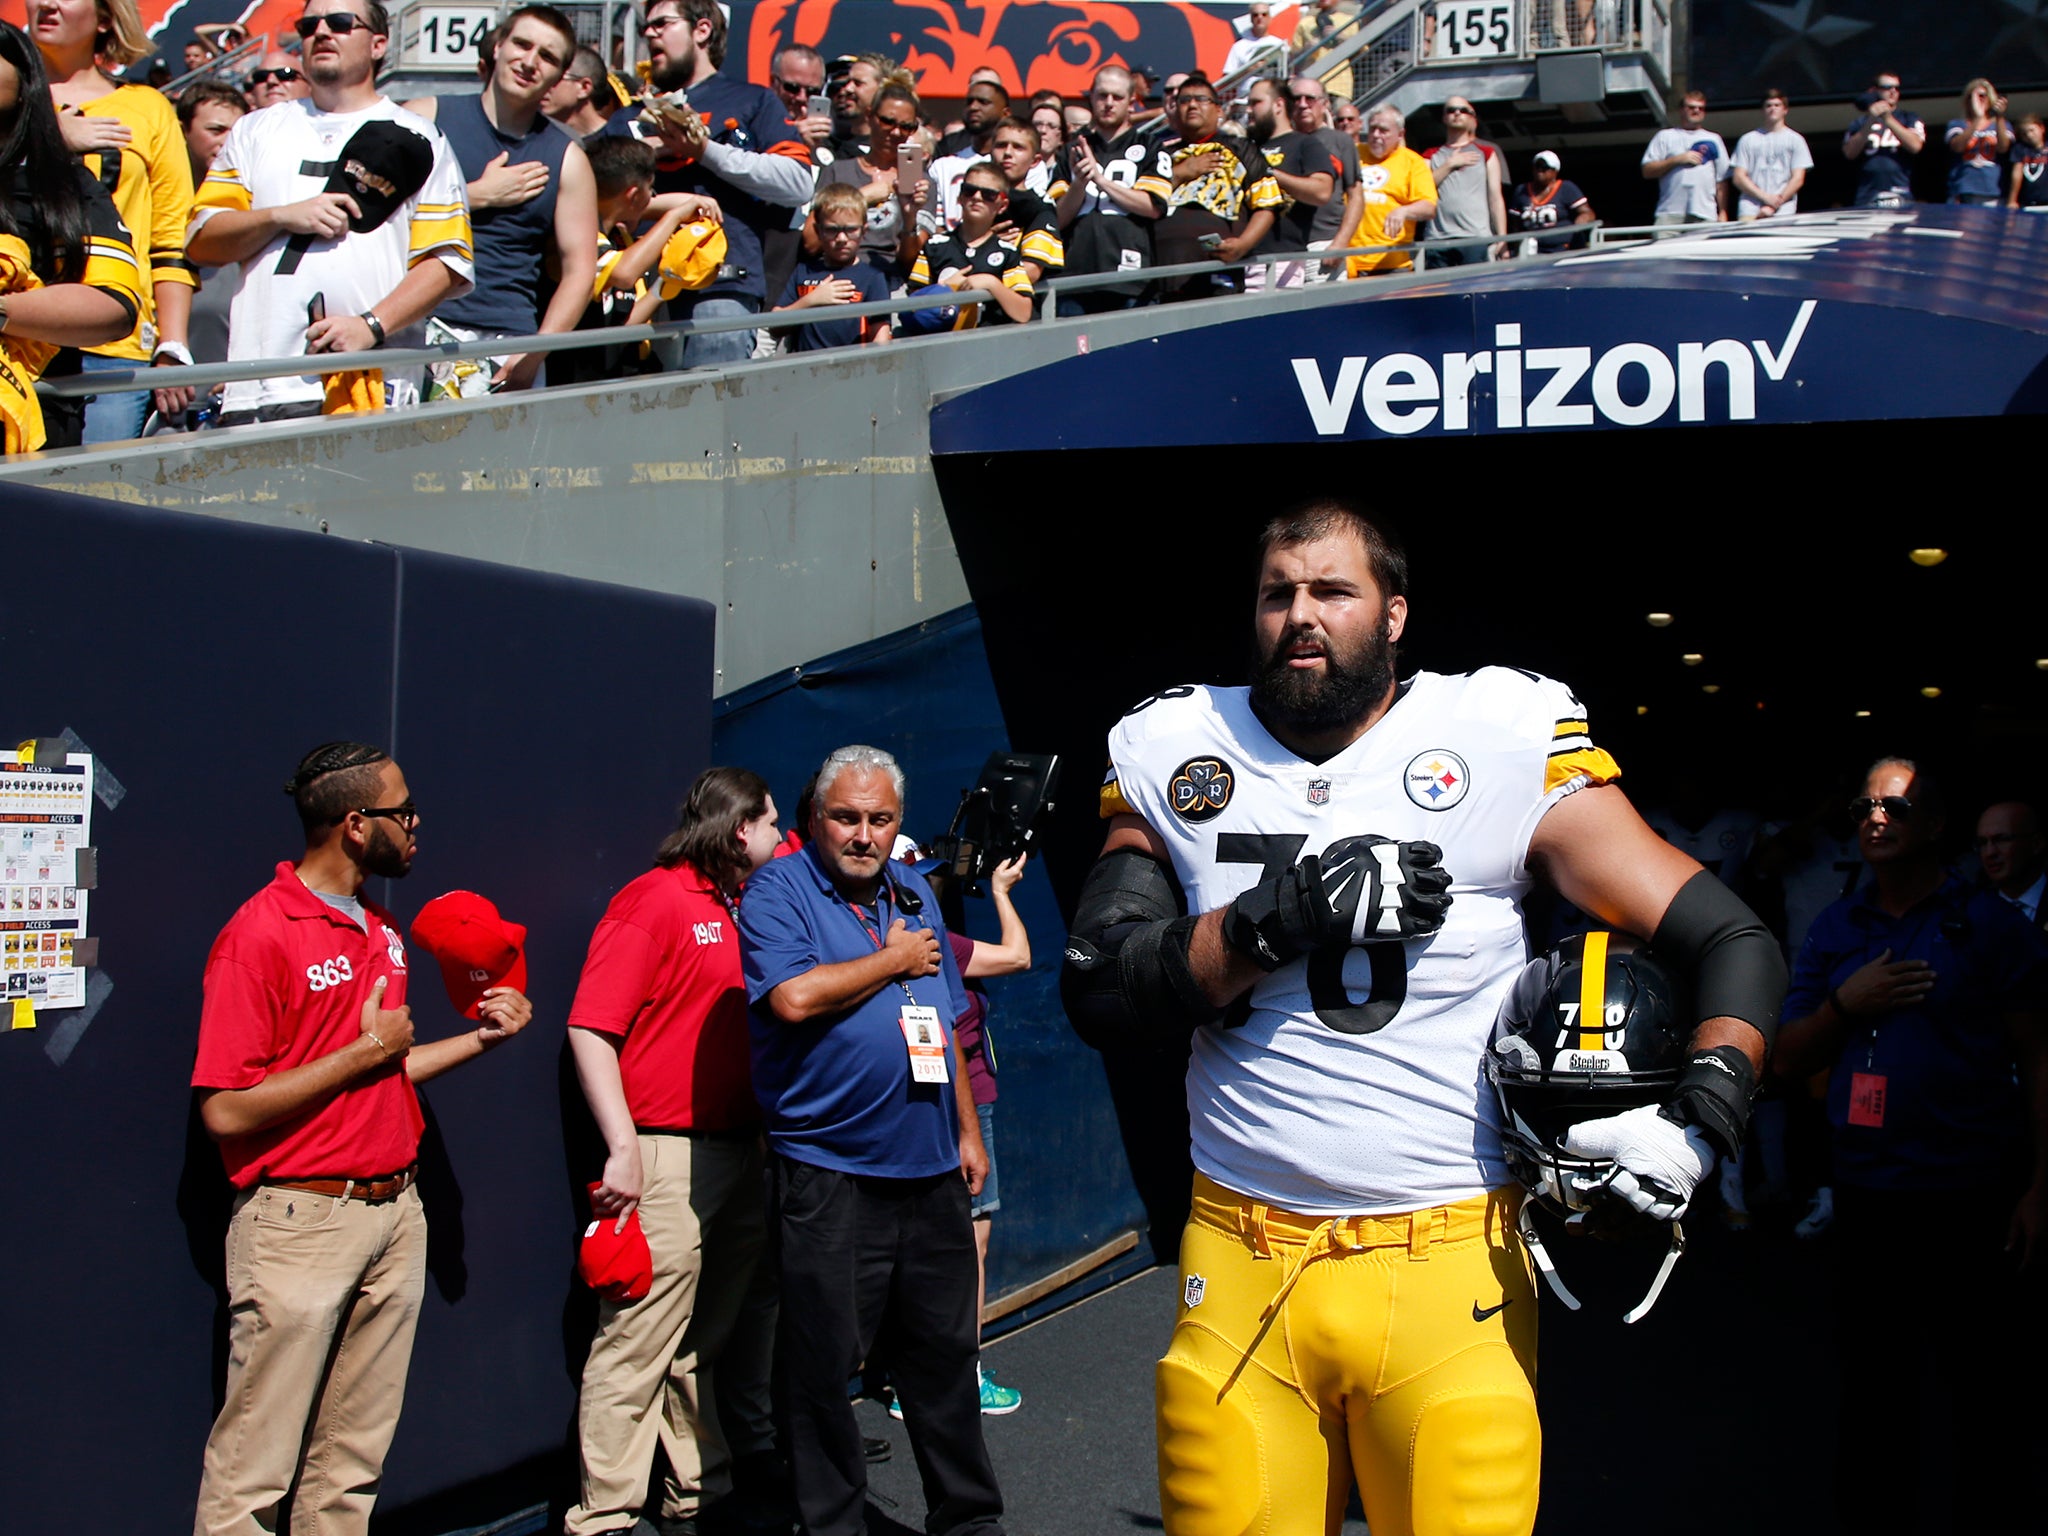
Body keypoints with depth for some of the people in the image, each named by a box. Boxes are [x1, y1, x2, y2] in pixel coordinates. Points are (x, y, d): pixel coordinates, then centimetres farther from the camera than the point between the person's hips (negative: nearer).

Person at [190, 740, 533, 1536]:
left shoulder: (382, 931, 13)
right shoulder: (260, 933, -12)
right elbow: (227, 1111, -17)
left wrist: (481, 1037, 11)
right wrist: (366, 1049, -13)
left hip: (395, 1215, 8)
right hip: (301, 1223, -8)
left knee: (353, 1460, 13)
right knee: (254, 1472, -1)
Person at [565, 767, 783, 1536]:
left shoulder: (742, 910, 16)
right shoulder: (654, 900, -7)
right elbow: (590, 1028, -14)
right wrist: (623, 1148, -20)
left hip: (739, 1150, 8)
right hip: (670, 1156, -8)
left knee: (707, 1340, 16)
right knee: (638, 1344, -6)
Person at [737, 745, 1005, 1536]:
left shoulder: (914, 892, 14)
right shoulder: (779, 889, -5)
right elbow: (794, 996, -22)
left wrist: (968, 1129, 18)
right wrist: (896, 959, -9)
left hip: (931, 1171, 6)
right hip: (829, 1174, -6)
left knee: (945, 1356, 14)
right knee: (822, 1367, 2)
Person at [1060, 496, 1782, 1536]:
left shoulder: (1504, 745, -1)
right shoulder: (1179, 758, 6)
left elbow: (1736, 945, 0)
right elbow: (1097, 994, -1)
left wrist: (1697, 1122, -17)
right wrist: (1279, 918, -13)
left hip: (1450, 1267, -2)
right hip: (1240, 1268, 2)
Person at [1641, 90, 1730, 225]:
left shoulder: (1713, 139, 23)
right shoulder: (1665, 136, 17)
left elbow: (1721, 180, 18)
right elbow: (1647, 171, 6)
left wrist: (1723, 213, 8)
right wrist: (1677, 159, -4)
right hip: (1670, 213, -2)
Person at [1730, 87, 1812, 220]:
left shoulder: (1795, 139, 13)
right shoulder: (1747, 140, 16)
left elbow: (1798, 179, 5)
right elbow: (1738, 178, 8)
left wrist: (1773, 205, -7)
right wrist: (1766, 197, -6)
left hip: (1783, 210, 0)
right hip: (1750, 210, 0)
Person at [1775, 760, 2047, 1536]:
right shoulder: (1835, 931, 11)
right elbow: (1789, 1059, 11)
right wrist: (1845, 1004, -8)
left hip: (1978, 1198, -4)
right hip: (1869, 1196, 4)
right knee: (1872, 1386, 12)